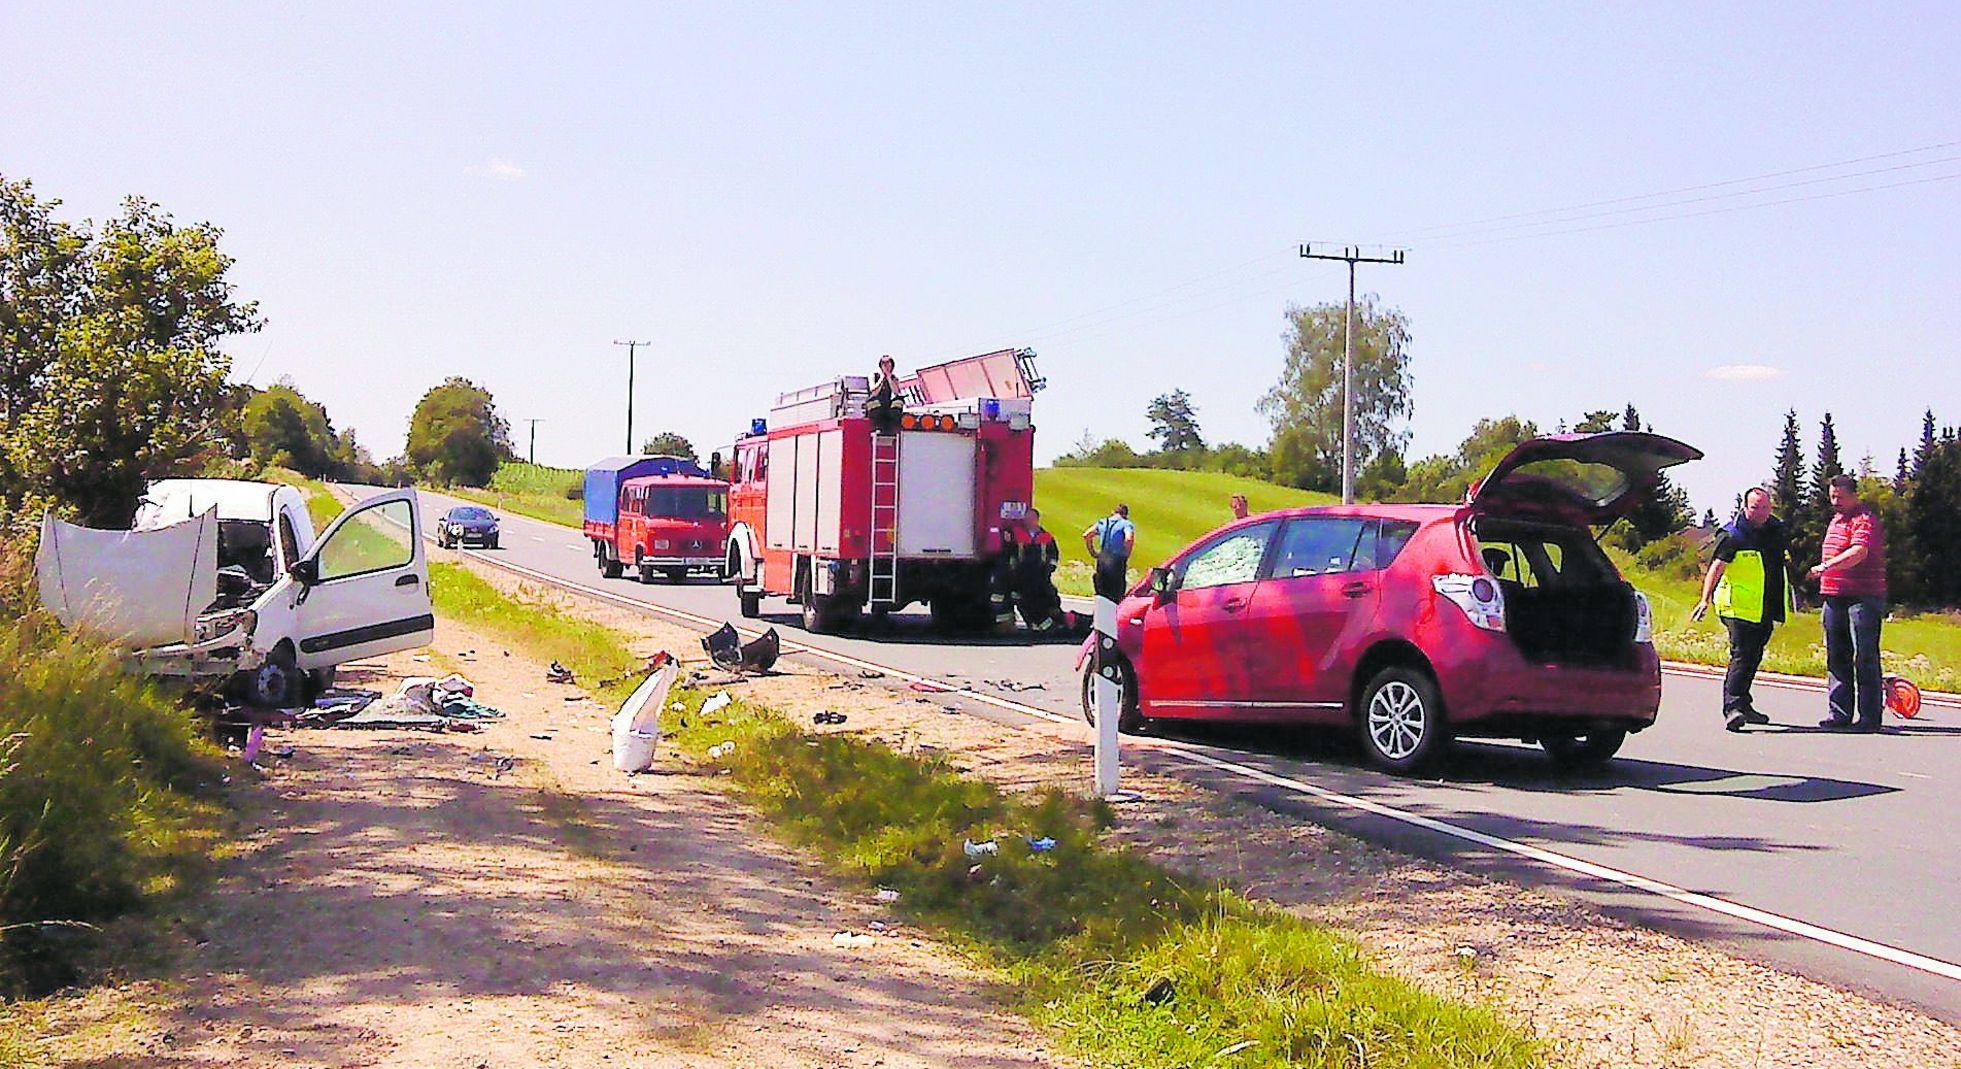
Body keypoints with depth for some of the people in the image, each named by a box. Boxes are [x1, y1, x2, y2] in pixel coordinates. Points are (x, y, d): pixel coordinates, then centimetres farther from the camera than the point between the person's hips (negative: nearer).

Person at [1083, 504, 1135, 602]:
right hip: (1116, 562, -5)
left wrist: (1093, 552, 16)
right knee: (1116, 596, 1)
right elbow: (1129, 538, -21)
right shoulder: (1126, 524, -1)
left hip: (1102, 561, 5)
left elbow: (1086, 535, 9)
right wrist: (1126, 555, -8)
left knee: (1101, 594, 15)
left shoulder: (1103, 522, 14)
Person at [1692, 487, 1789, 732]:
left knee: (1753, 657, 13)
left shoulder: (1777, 531, 13)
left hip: (1764, 610, 7)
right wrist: (1705, 599, -26)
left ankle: (1742, 705, 24)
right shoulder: (1732, 534, -9)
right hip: (1738, 608, -7)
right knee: (1741, 655, -16)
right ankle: (1732, 707, -20)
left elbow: (1782, 567, 24)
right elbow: (1717, 567, -15)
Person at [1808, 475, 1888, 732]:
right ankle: (1840, 714, 13)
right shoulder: (1836, 520, 21)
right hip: (1834, 598, 9)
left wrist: (1827, 565, -35)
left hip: (1863, 598, -9)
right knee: (1837, 658, 8)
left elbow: (1859, 552, -27)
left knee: (1864, 658, -7)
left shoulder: (1864, 520, -9)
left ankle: (1870, 717, -4)